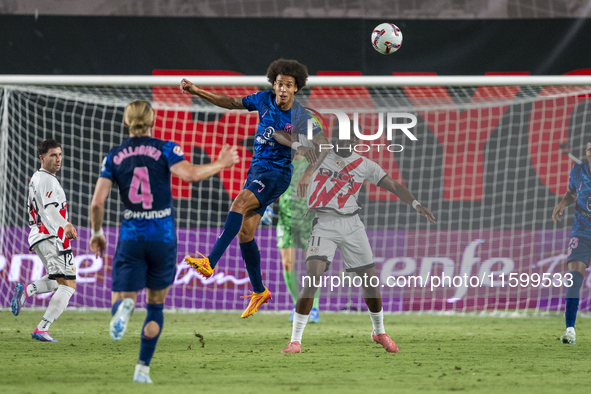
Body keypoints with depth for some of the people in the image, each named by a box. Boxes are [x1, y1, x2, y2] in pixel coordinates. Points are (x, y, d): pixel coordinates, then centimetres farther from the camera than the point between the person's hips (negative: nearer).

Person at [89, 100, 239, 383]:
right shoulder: (165, 149, -1)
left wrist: (96, 233, 13)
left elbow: (97, 203, -2)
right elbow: (189, 174, -19)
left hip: (131, 237, 0)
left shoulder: (114, 157, 4)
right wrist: (220, 164, -4)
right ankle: (143, 369, 10)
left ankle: (124, 307, -36)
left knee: (119, 302, 3)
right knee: (156, 306, 16)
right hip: (163, 237, 0)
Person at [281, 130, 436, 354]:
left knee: (370, 281, 7)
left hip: (351, 226, 3)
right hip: (324, 225, -3)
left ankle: (379, 332, 33)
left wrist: (415, 204, -6)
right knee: (312, 280, -18)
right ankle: (295, 341, -14)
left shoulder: (364, 165, 8)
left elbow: (393, 186, 8)